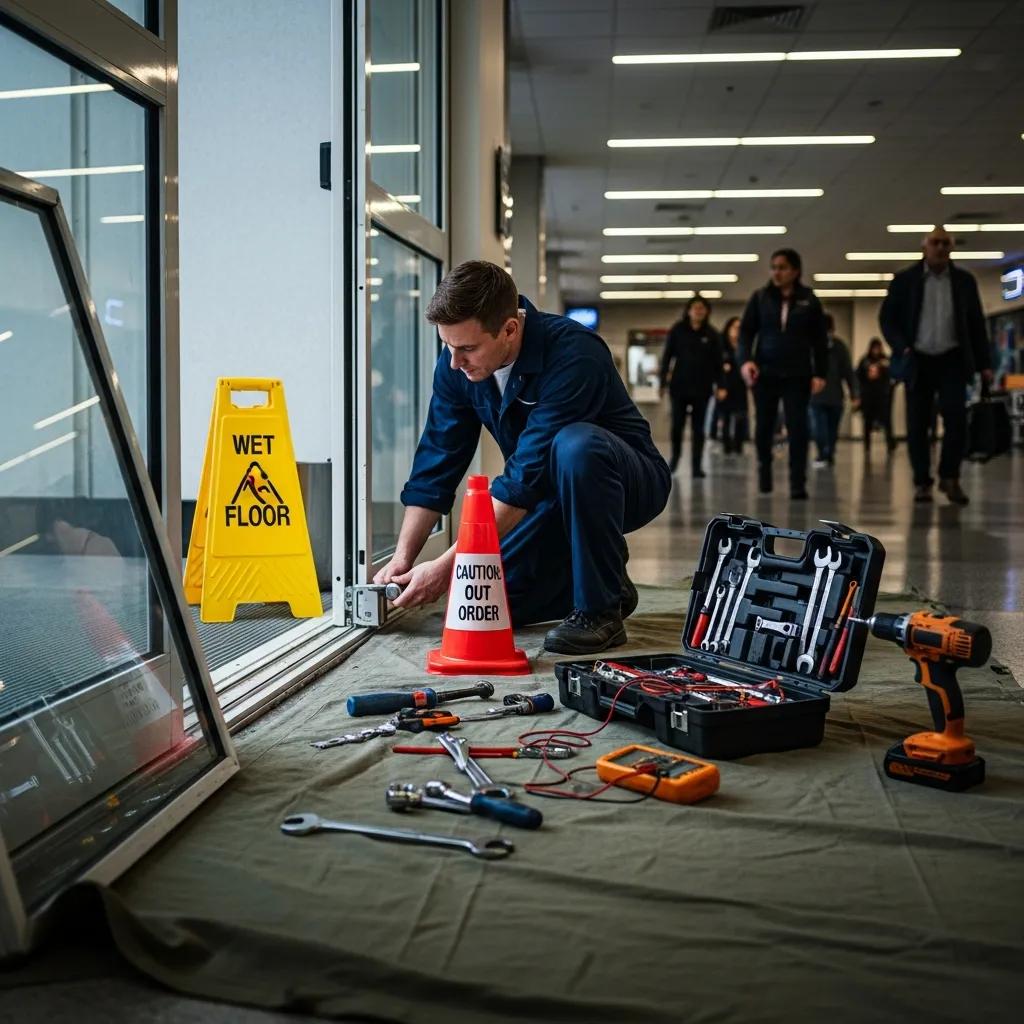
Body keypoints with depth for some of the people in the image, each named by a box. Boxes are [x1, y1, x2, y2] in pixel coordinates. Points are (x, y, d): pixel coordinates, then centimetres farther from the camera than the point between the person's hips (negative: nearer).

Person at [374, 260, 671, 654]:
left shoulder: (573, 353, -32)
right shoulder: (456, 364, -10)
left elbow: (527, 477, -34)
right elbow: (435, 467, -4)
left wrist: (448, 565, -34)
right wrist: (402, 557, -13)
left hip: (628, 484, -6)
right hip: (550, 498, 6)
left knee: (575, 445, -39)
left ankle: (601, 609, -23)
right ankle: (602, 581, 12)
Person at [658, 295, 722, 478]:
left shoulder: (711, 334, 2)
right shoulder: (677, 330, -1)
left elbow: (717, 361, 3)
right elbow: (667, 356, 0)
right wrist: (663, 381, -3)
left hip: (701, 388, 0)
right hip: (679, 386, 0)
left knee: (698, 427, 2)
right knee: (677, 425, 3)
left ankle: (696, 466, 6)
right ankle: (674, 457, 28)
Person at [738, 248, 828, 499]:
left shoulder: (809, 300, 3)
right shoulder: (760, 298, 3)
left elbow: (819, 340, 5)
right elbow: (746, 331, 3)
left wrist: (820, 373, -1)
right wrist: (745, 360, -14)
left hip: (797, 374, -1)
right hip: (765, 373, 1)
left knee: (797, 428, -7)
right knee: (764, 427, 7)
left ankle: (798, 483, -5)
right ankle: (764, 469, 32)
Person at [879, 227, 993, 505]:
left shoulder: (965, 281, 7)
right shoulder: (904, 280, 2)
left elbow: (976, 324, 10)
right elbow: (886, 318, 2)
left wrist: (984, 363, 5)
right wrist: (901, 348, -13)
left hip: (952, 360, 1)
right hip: (918, 361, -1)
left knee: (956, 418, -12)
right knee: (917, 425, 1)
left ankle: (950, 477, 1)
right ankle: (922, 482, 11)